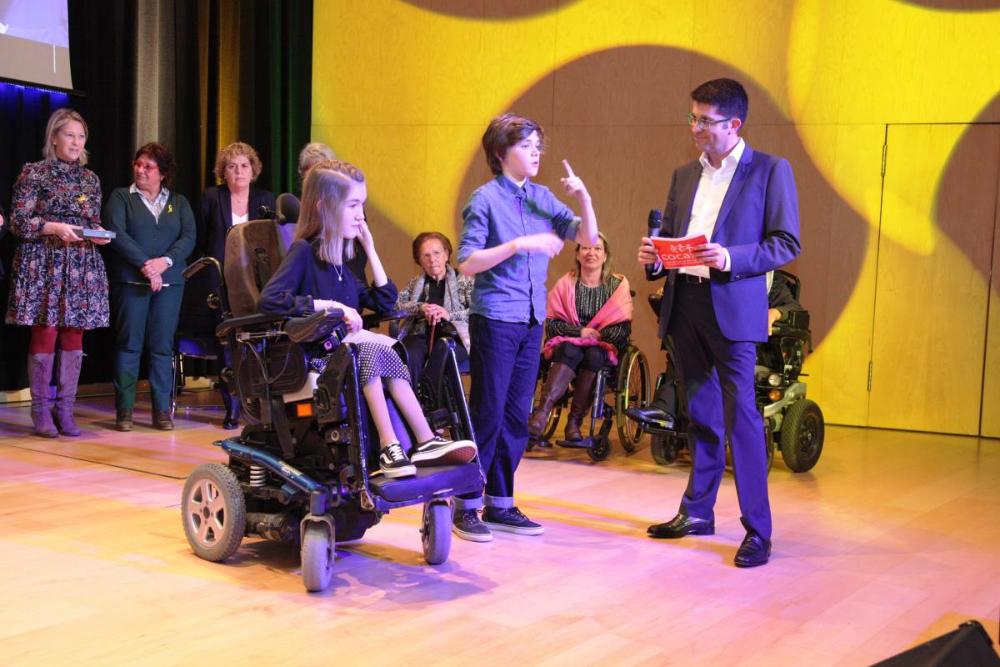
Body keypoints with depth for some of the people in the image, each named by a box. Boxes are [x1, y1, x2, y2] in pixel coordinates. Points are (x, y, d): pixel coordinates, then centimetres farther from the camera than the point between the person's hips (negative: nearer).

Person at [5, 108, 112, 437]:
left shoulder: (90, 179, 14)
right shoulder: (35, 173, 0)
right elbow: (17, 221, -5)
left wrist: (100, 233, -4)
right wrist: (54, 228, -17)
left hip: (82, 267, 4)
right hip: (44, 265, -4)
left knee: (74, 336, 2)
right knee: (45, 334, -6)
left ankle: (65, 410, 8)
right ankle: (41, 411, 3)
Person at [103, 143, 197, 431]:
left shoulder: (179, 202, 15)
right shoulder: (121, 197, 8)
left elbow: (189, 238, 3)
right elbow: (116, 234, -6)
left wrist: (165, 261, -14)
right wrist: (145, 265, -15)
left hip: (170, 281, 2)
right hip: (131, 280, -2)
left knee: (163, 345, 1)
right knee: (129, 344, -2)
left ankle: (162, 410, 5)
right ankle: (124, 410, 2)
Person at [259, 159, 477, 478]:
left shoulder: (339, 261, 16)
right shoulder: (303, 251, -7)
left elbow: (385, 300, 16)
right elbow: (269, 298, -23)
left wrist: (369, 248, 11)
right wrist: (330, 305, -23)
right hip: (313, 355, -7)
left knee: (381, 353, -24)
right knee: (377, 348, -29)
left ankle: (391, 446, -30)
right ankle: (425, 441, -28)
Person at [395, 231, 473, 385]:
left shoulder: (464, 280, 15)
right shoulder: (415, 283, 24)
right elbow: (395, 305, 8)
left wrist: (450, 315, -12)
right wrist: (421, 308, -7)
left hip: (453, 336, -2)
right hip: (420, 335, 2)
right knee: (410, 355, -33)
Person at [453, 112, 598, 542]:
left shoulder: (542, 198, 10)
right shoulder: (486, 199, -6)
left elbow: (588, 238, 10)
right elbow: (467, 263, -13)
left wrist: (583, 198, -6)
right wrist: (519, 244, -22)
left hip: (532, 320, 6)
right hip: (495, 319, -6)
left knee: (516, 416, 10)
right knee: (487, 413, -3)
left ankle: (500, 504, 19)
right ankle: (466, 506, 7)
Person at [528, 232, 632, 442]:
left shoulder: (618, 285, 6)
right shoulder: (566, 284, 5)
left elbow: (623, 329, -1)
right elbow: (552, 325, -1)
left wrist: (596, 335, -15)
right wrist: (580, 331, -15)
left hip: (602, 348, 0)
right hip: (568, 343, 0)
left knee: (593, 355, -34)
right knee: (570, 352, -34)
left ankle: (574, 421, -33)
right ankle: (541, 414, -49)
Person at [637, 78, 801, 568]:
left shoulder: (771, 171, -1)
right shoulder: (685, 176, 16)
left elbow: (787, 243, -6)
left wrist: (731, 258, -20)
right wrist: (653, 257, -2)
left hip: (732, 307, -6)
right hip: (684, 303, 6)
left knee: (740, 414, -8)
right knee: (701, 412, 14)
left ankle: (757, 528, -2)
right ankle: (697, 512, 24)